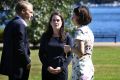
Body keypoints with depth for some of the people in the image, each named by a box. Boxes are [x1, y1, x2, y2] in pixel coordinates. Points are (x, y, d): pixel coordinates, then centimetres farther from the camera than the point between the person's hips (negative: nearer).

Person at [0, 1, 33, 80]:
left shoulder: (11, 23, 14)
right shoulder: (20, 24, -15)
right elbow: (20, 47, -20)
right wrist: (27, 62, -9)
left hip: (11, 64, 10)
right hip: (18, 66, -10)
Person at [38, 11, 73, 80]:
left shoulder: (66, 36, 2)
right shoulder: (45, 36, 5)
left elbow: (70, 55, 1)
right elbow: (41, 54, 5)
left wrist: (62, 67, -11)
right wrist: (47, 66, -9)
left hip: (62, 70, -1)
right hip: (47, 70, 1)